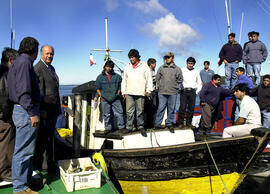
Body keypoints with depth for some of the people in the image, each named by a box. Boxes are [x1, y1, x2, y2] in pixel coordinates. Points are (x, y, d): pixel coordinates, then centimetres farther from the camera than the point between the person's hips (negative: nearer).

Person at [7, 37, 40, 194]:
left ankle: (27, 180, 30)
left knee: (27, 149, 18)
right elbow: (24, 91, -22)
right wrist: (33, 113, -21)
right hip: (26, 112, -11)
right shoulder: (24, 62, -13)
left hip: (22, 111, 11)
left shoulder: (19, 62, 19)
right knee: (23, 151, -3)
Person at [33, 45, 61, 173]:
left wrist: (58, 108, 19)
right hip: (44, 110, -9)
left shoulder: (51, 68, 19)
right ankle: (38, 166, 11)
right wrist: (42, 110, -21)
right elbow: (39, 91, -18)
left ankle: (50, 163, 26)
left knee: (50, 137, 15)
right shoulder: (38, 68, -10)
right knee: (42, 139, -1)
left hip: (53, 110, 9)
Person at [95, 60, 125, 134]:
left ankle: (121, 127, 9)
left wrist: (118, 94, 0)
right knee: (106, 114, 6)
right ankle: (108, 128, 17)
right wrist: (101, 96, 2)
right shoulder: (100, 77, 9)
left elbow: (120, 86, 11)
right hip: (105, 99, 1)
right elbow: (97, 87, 12)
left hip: (115, 99, 0)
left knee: (119, 113, -2)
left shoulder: (117, 76, 7)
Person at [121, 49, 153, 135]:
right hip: (129, 93, 3)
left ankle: (141, 126, 13)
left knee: (140, 111, 1)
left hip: (140, 93, -2)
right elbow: (124, 80, 18)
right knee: (129, 111, 0)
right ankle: (129, 127, 8)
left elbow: (148, 78, 4)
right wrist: (123, 92, 12)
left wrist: (148, 90, -5)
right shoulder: (127, 67, 17)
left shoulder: (144, 66, 7)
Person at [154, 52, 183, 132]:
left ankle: (169, 124, 18)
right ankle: (157, 124, 6)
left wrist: (175, 86, 6)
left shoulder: (177, 69, 6)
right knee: (161, 108, -2)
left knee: (171, 109, 6)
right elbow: (157, 78, 14)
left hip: (173, 92, 1)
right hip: (162, 92, 0)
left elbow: (180, 79, 13)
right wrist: (159, 86, 6)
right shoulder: (161, 68, 8)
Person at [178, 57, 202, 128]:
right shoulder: (182, 70, 6)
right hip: (184, 91, -2)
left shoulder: (196, 72, 14)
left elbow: (199, 83, 18)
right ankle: (181, 123, -2)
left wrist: (197, 92, 8)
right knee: (182, 107, -9)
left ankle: (189, 123, 12)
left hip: (192, 91, 3)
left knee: (191, 108, 2)